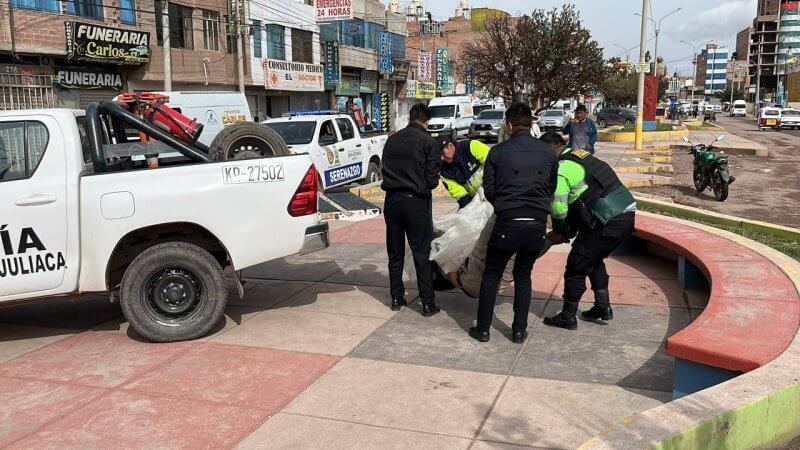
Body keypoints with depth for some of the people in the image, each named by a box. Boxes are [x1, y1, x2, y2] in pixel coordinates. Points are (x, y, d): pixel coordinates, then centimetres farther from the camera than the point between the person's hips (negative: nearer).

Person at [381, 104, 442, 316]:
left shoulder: (392, 140, 8)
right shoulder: (428, 142, -8)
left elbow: (385, 169, 10)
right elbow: (432, 178, -10)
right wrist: (423, 187, 8)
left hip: (392, 200, 5)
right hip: (416, 201, -4)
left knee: (395, 253, 14)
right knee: (422, 254, 2)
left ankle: (396, 298, 21)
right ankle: (428, 303, 6)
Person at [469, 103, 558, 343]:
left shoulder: (498, 152, -2)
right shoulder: (547, 152, 6)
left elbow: (488, 191, 2)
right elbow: (552, 188, 13)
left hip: (507, 223, -3)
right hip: (538, 224, 3)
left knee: (491, 276, 13)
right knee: (523, 276, 20)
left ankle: (483, 329, 17)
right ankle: (519, 330, 20)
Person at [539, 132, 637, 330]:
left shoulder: (561, 170, -9)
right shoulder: (582, 156, 21)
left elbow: (559, 208, -9)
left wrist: (560, 233, 10)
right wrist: (569, 231, 23)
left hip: (609, 222, -9)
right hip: (627, 215, 9)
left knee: (577, 265, 4)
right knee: (594, 259, 28)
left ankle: (567, 317, 15)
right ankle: (603, 307, 33)